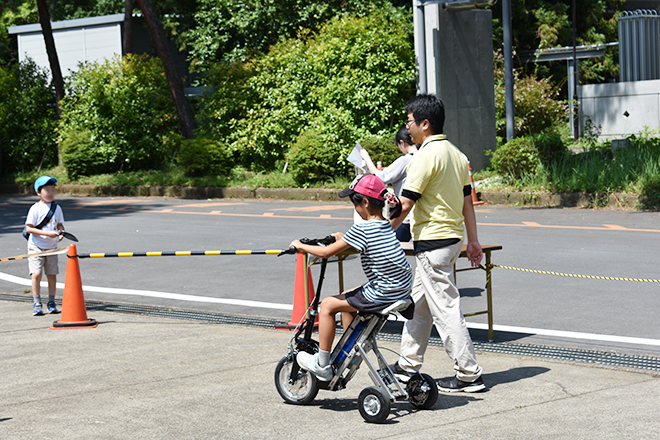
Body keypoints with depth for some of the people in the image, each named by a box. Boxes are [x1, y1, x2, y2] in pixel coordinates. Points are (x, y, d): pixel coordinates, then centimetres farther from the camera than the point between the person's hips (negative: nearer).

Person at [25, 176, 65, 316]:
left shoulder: (57, 208, 6)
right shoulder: (35, 208, -8)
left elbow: (60, 224, 15)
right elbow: (29, 229, -13)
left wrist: (60, 232, -9)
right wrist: (47, 233, -21)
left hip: (51, 247, 4)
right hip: (36, 246, -4)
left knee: (52, 275, 6)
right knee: (36, 274, -12)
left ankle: (51, 303, 16)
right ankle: (37, 304, -4)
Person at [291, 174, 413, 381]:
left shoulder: (361, 229, -16)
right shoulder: (386, 225, 9)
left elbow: (327, 252, -12)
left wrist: (300, 246, 1)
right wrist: (344, 238, 26)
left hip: (383, 295, -9)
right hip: (401, 291, 9)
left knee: (327, 305, 4)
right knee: (346, 298, 27)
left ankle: (322, 365, 12)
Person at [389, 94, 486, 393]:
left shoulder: (427, 155, -17)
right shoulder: (456, 154, 11)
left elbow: (406, 203, -17)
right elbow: (467, 201, 14)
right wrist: (472, 240, 19)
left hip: (432, 241, -10)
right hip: (453, 237, 10)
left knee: (445, 308, -5)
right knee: (419, 302, 18)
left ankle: (469, 375, -2)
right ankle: (407, 365, 27)